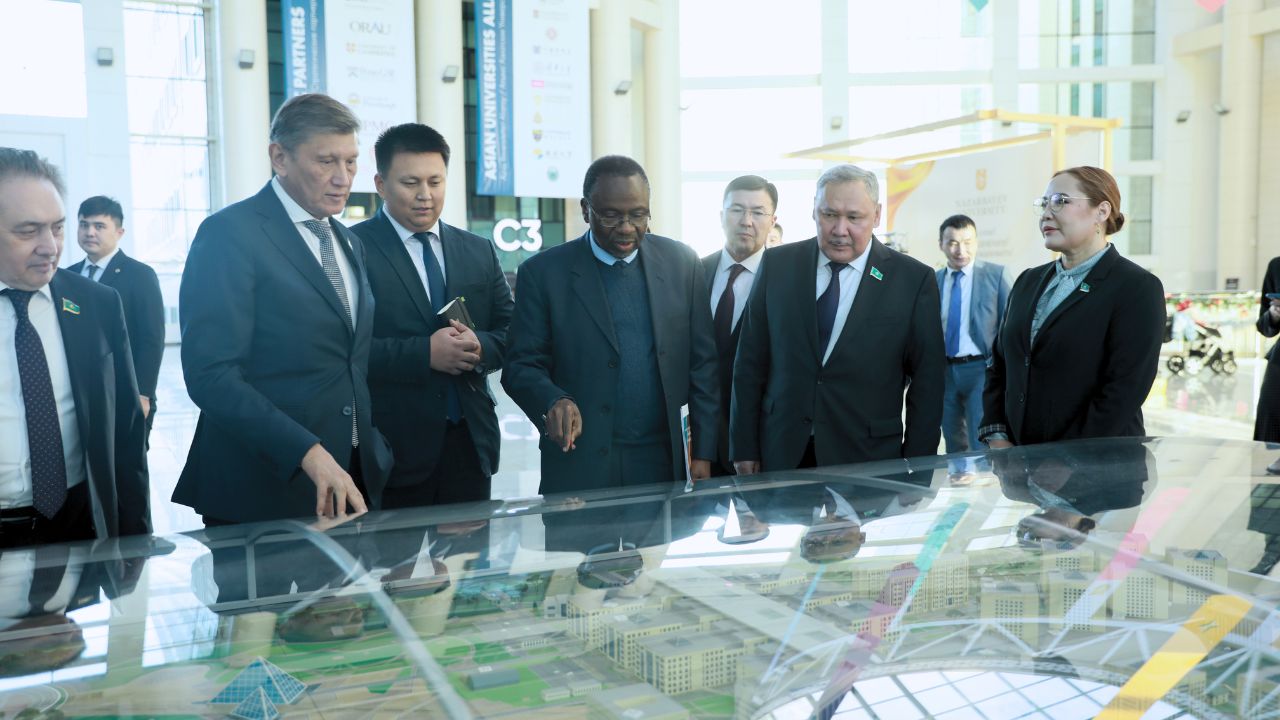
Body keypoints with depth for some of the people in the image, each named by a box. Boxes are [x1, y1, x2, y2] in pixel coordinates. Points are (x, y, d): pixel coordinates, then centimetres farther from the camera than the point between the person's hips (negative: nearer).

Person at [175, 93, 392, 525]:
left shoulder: (350, 244, 14)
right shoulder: (229, 234, -10)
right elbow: (211, 375, -18)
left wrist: (374, 454, 8)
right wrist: (309, 454, -25)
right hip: (265, 491, -6)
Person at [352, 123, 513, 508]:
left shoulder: (479, 251, 13)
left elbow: (511, 334, 12)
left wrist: (480, 347, -9)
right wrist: (424, 353, -20)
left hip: (471, 443, 5)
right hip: (393, 447, -4)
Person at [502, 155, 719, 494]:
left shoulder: (682, 263, 2)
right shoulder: (543, 272, -4)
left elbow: (701, 364, 5)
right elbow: (521, 365, -2)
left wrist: (704, 453, 2)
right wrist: (554, 400, -23)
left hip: (662, 462, 2)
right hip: (578, 466, -2)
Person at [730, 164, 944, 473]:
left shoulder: (914, 280, -5)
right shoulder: (777, 265, 0)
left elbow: (927, 382, -1)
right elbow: (750, 363, 2)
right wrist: (744, 448, 1)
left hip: (868, 459, -1)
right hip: (781, 454, 1)